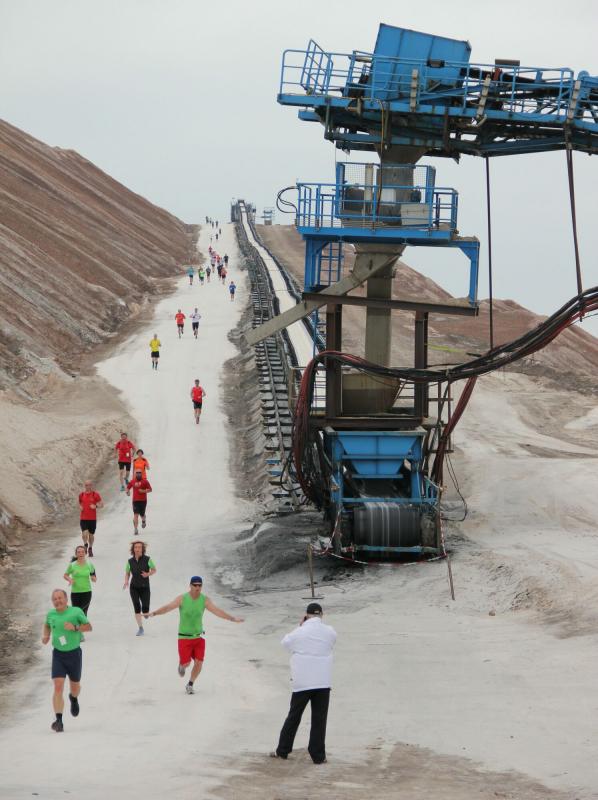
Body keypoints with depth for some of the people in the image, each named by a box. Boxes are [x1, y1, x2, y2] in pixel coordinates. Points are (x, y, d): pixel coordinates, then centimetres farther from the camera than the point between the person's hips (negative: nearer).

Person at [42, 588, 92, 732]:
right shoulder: (51, 614, -1)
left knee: (75, 686, 16)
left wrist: (75, 627, -20)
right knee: (58, 687, -14)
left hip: (74, 653, -1)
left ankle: (74, 699, 54)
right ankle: (59, 721, -15)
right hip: (58, 654, 1)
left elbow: (88, 626, -2)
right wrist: (45, 636, 0)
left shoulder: (76, 612, -10)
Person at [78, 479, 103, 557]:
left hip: (93, 518, -1)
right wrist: (80, 507, 2)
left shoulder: (95, 494, -2)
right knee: (84, 533, -17)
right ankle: (85, 544, 10)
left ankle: (90, 548, 29)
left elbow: (101, 504, 1)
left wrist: (96, 506, -18)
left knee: (91, 534, 9)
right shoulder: (81, 494, 6)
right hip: (83, 518, 1)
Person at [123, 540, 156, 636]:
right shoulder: (130, 561, 0)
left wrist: (148, 574, -17)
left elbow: (154, 570, 4)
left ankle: (145, 614, 32)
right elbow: (127, 573, 11)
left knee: (145, 608, -9)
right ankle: (140, 628, -3)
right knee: (136, 606, -12)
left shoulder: (147, 559, -6)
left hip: (145, 587, -1)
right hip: (134, 587, 1)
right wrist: (126, 582, -8)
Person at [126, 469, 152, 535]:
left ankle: (143, 520, 47)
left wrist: (144, 491, -17)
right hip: (135, 500, 0)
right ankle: (136, 529, -11)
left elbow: (150, 489, 0)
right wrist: (127, 491, -4)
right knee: (136, 515, -11)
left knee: (142, 514, 10)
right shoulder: (132, 482, 4)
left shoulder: (145, 481, -1)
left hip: (143, 500, 0)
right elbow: (128, 487, 18)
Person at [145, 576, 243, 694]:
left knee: (198, 663, -9)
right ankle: (182, 665, 33)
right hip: (184, 637, -2)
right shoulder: (182, 598, -14)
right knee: (186, 663, -7)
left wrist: (233, 619, -21)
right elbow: (167, 607, -24)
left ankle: (190, 685, 15)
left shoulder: (205, 600, -7)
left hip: (198, 637, 2)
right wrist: (153, 613, -38)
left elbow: (217, 611, -11)